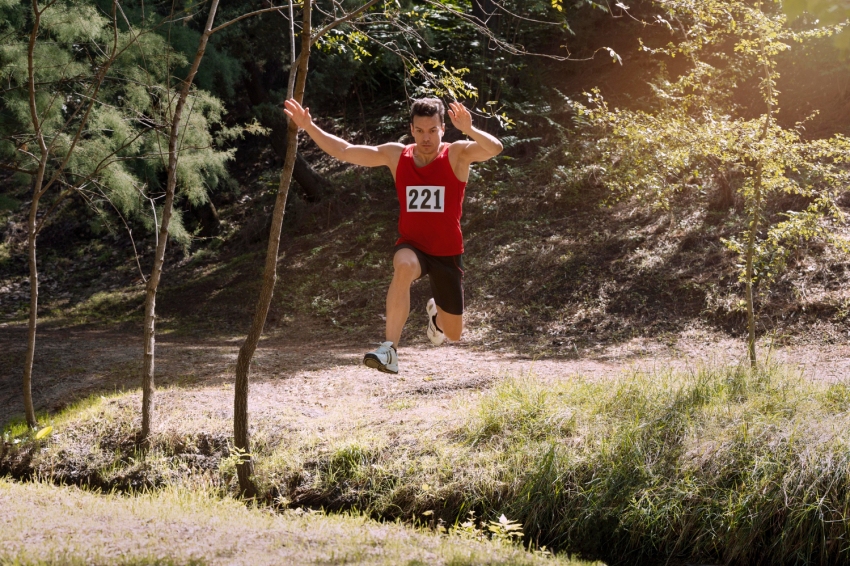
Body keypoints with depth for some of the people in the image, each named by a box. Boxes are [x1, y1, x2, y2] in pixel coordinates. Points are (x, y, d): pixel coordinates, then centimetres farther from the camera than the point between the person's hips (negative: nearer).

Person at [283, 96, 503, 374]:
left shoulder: (457, 155, -11)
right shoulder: (396, 155, -3)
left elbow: (495, 149, -30)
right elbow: (344, 151, -1)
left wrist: (468, 129, -48)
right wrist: (309, 127, -11)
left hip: (448, 254, 0)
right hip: (412, 246, 0)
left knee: (453, 333, 11)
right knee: (404, 267, -40)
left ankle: (436, 313, 50)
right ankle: (390, 350, -40)